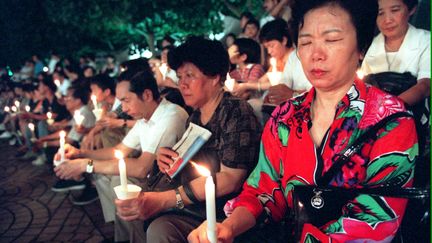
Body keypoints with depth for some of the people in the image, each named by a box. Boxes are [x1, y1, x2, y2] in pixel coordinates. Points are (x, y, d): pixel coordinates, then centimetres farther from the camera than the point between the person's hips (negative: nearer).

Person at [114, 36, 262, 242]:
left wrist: (164, 200, -25)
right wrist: (165, 156, -2)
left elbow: (230, 179, -22)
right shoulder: (194, 117, 10)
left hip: (223, 213, -8)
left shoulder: (236, 112, -14)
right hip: (193, 207, 8)